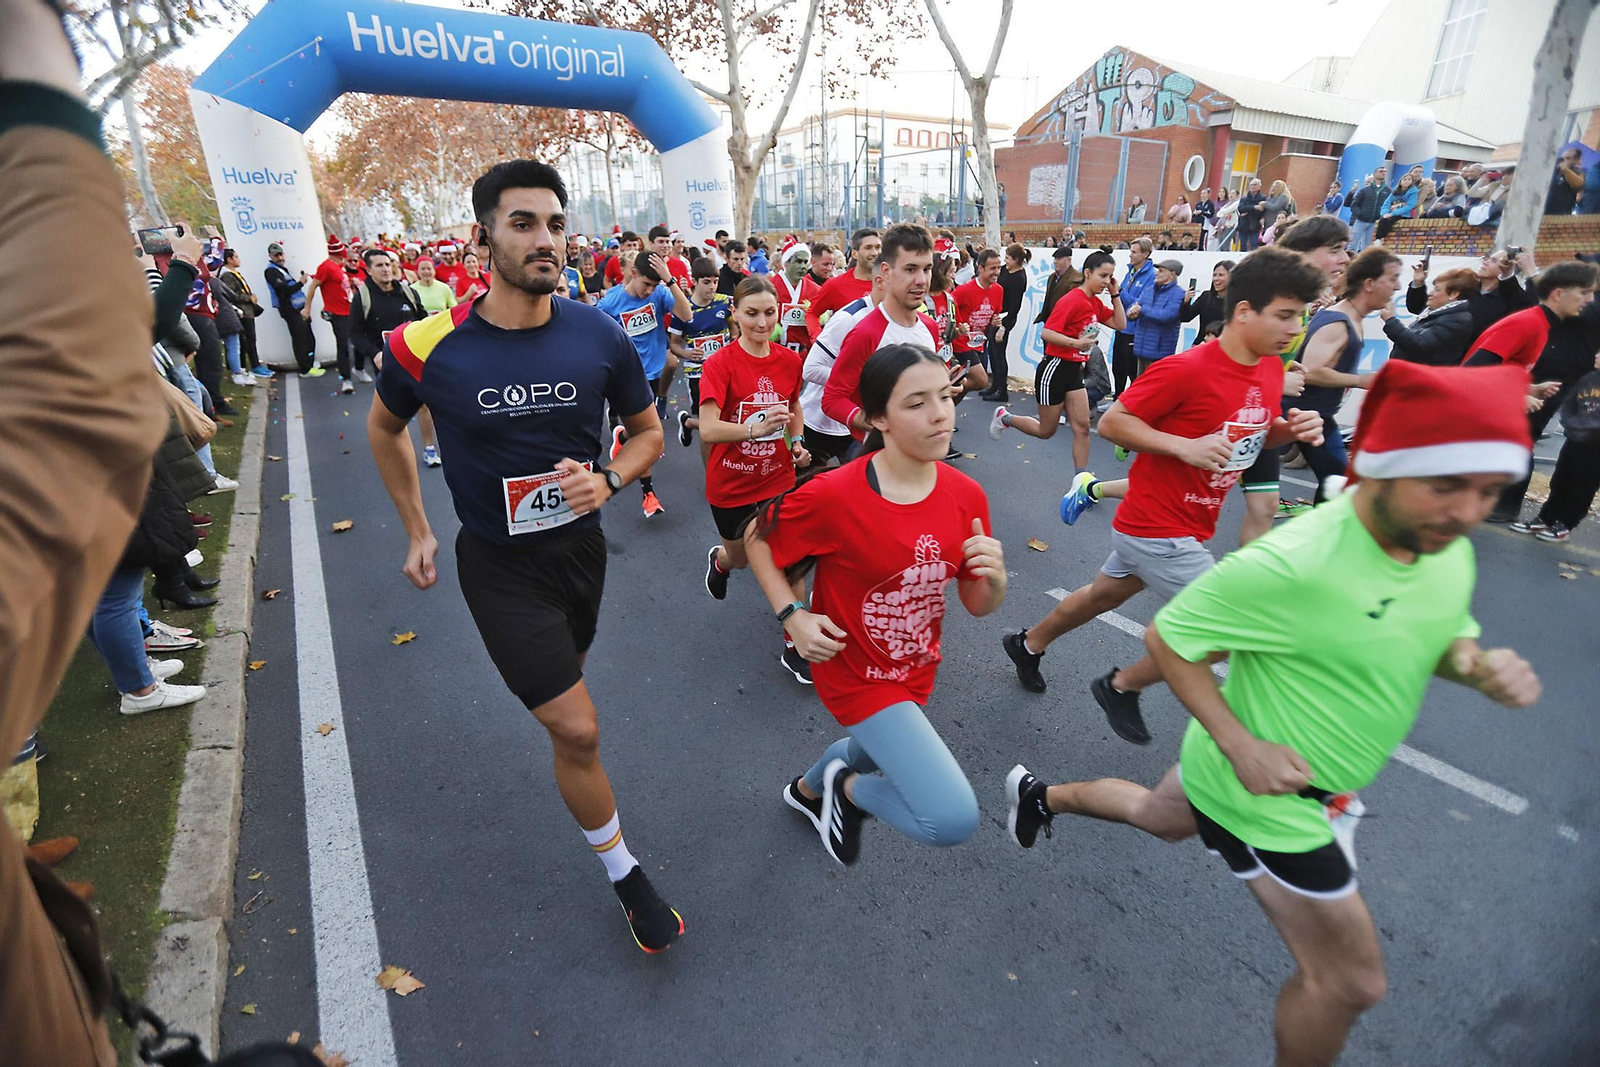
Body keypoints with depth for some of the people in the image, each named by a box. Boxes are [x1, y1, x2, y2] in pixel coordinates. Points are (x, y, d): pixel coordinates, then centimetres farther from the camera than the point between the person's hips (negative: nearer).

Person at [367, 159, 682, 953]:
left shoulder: (600, 336, -13)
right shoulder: (428, 345, -16)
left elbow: (647, 431, 2)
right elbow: (384, 428, 5)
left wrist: (607, 479, -18)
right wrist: (418, 531, 7)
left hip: (580, 546, 3)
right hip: (499, 566, -3)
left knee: (564, 676, 28)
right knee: (577, 730, -5)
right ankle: (624, 876, 19)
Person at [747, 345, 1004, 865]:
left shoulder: (966, 496, -11)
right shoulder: (832, 495, -27)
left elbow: (978, 606, -2)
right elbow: (758, 539, -8)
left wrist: (995, 579, -24)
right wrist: (793, 615, -19)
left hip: (917, 670, 6)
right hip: (857, 674, -6)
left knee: (873, 751, 34)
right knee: (952, 818, -17)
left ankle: (808, 789, 68)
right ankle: (849, 789, 14)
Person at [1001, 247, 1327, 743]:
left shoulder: (1272, 367, 3)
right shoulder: (1186, 369, -22)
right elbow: (1111, 422, -18)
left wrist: (1290, 429, -4)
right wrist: (1185, 446, -27)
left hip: (1190, 524, 9)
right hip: (1159, 529, -9)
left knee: (1106, 593, 23)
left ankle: (1028, 644, 45)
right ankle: (1122, 687, 16)